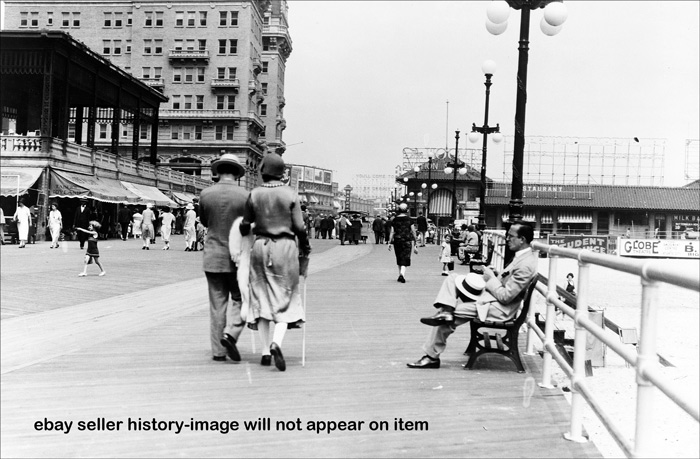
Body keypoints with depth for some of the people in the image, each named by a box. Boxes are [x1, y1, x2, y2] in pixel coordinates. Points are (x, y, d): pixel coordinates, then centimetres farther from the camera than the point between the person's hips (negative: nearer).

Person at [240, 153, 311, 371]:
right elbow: (299, 227, -4)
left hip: (260, 247, 2)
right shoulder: (290, 194, -4)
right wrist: (305, 248, 11)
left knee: (261, 299, 10)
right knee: (284, 300, 5)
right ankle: (276, 342, -18)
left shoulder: (254, 194, -1)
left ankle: (265, 351, 13)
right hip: (285, 247, -1)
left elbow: (245, 226, 4)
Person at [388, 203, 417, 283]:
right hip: (407, 241, -2)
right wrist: (414, 244, 6)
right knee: (405, 259, -4)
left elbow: (392, 232, -2)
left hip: (397, 240, 2)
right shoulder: (409, 219, -1)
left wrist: (390, 242, 1)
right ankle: (402, 274, -24)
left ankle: (400, 275, 23)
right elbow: (413, 232, 0)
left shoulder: (395, 219, 1)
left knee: (399, 259, 16)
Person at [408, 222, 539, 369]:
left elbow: (505, 296, -25)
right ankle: (445, 313, -15)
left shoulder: (526, 265, -25)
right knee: (452, 278, 4)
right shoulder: (522, 254, 5)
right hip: (490, 295, 10)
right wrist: (491, 277, 0)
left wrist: (490, 279, -13)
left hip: (500, 308, -10)